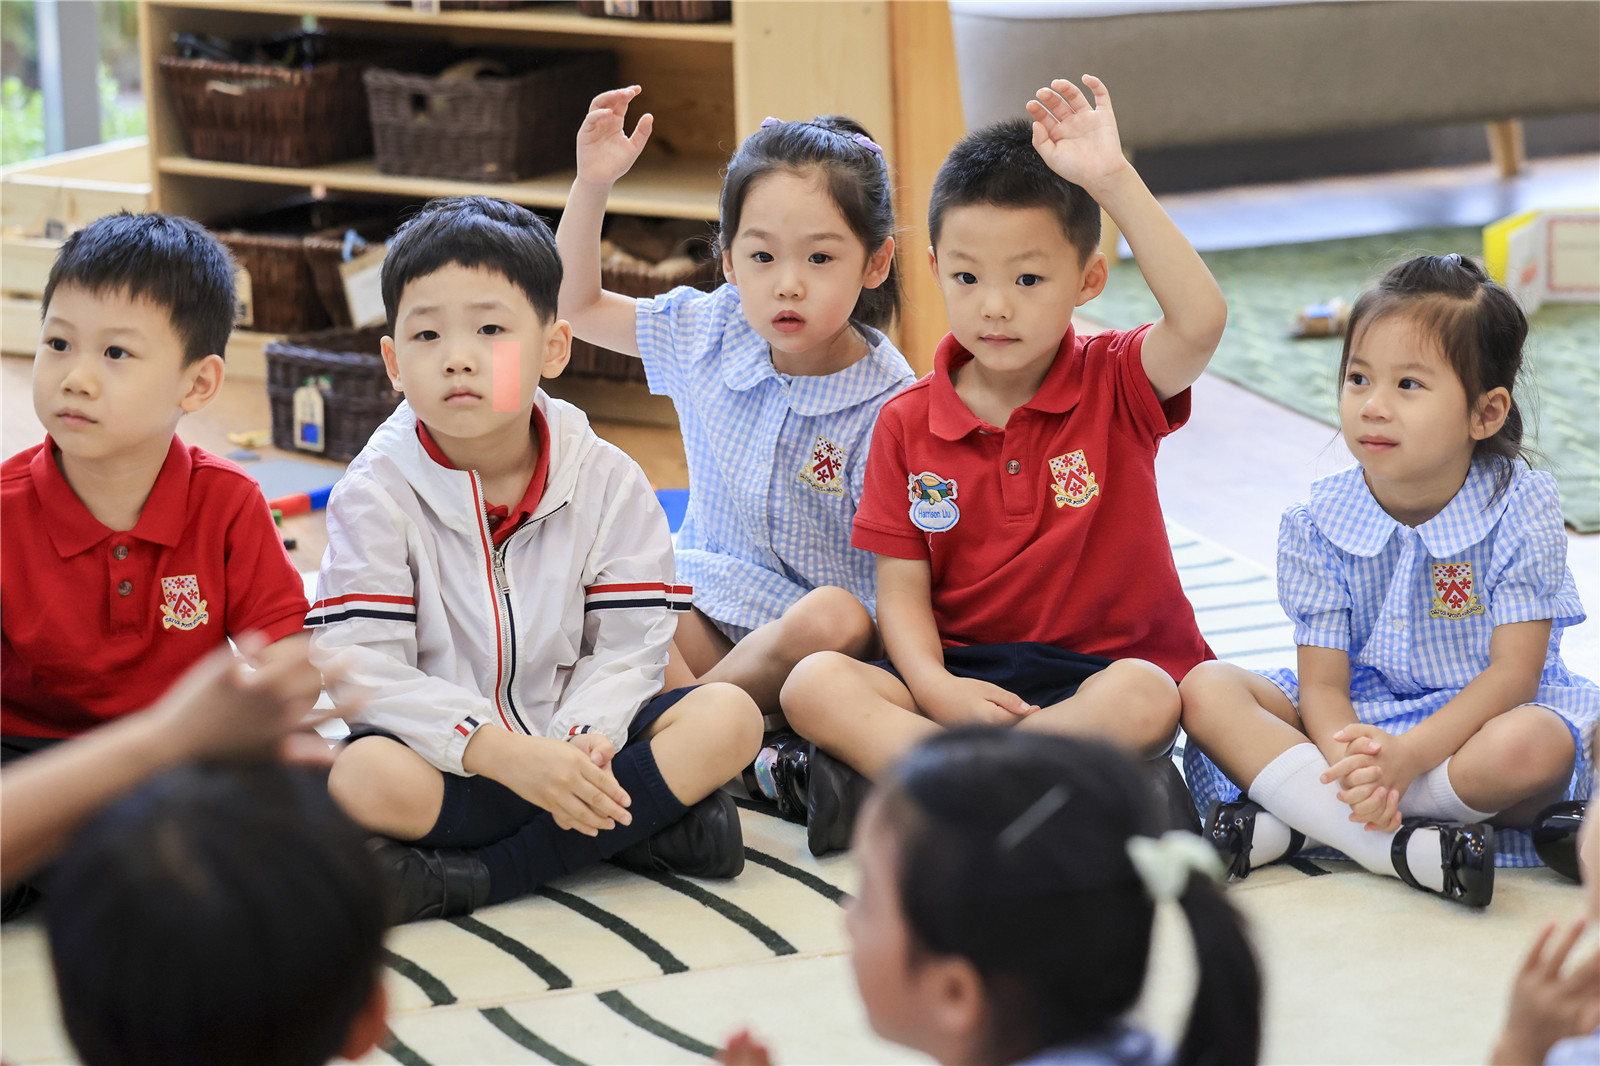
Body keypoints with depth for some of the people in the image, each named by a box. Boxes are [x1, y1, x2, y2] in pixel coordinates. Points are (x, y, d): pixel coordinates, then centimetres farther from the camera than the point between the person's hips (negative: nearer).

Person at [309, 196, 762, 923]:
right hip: (449, 754, -3)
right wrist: (503, 754, -29)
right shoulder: (376, 493, -7)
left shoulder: (608, 482, 1)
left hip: (567, 736, 3)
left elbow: (629, 647, -3)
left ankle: (479, 877, -25)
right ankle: (644, 823, -25)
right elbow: (363, 667, -16)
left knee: (728, 718, -20)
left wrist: (580, 744, -25)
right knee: (363, 780, -35)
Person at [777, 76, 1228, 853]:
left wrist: (1113, 181, -27)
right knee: (811, 684, -24)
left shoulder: (1116, 387, 0)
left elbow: (1201, 321, -22)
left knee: (1142, 700, -37)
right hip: (963, 678, 2)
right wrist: (934, 687, -19)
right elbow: (902, 585, 2)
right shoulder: (908, 424, 6)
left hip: (1102, 666, -2)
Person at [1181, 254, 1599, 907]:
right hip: (1358, 721, 3)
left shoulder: (1522, 509, -13)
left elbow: (1513, 675, -17)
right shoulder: (1319, 522, -6)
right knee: (1206, 692, -20)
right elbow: (1323, 681, -9)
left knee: (1535, 745, -39)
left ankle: (1288, 822, -29)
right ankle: (1394, 847, -34)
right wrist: (1350, 759, -34)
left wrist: (1406, 756, -32)